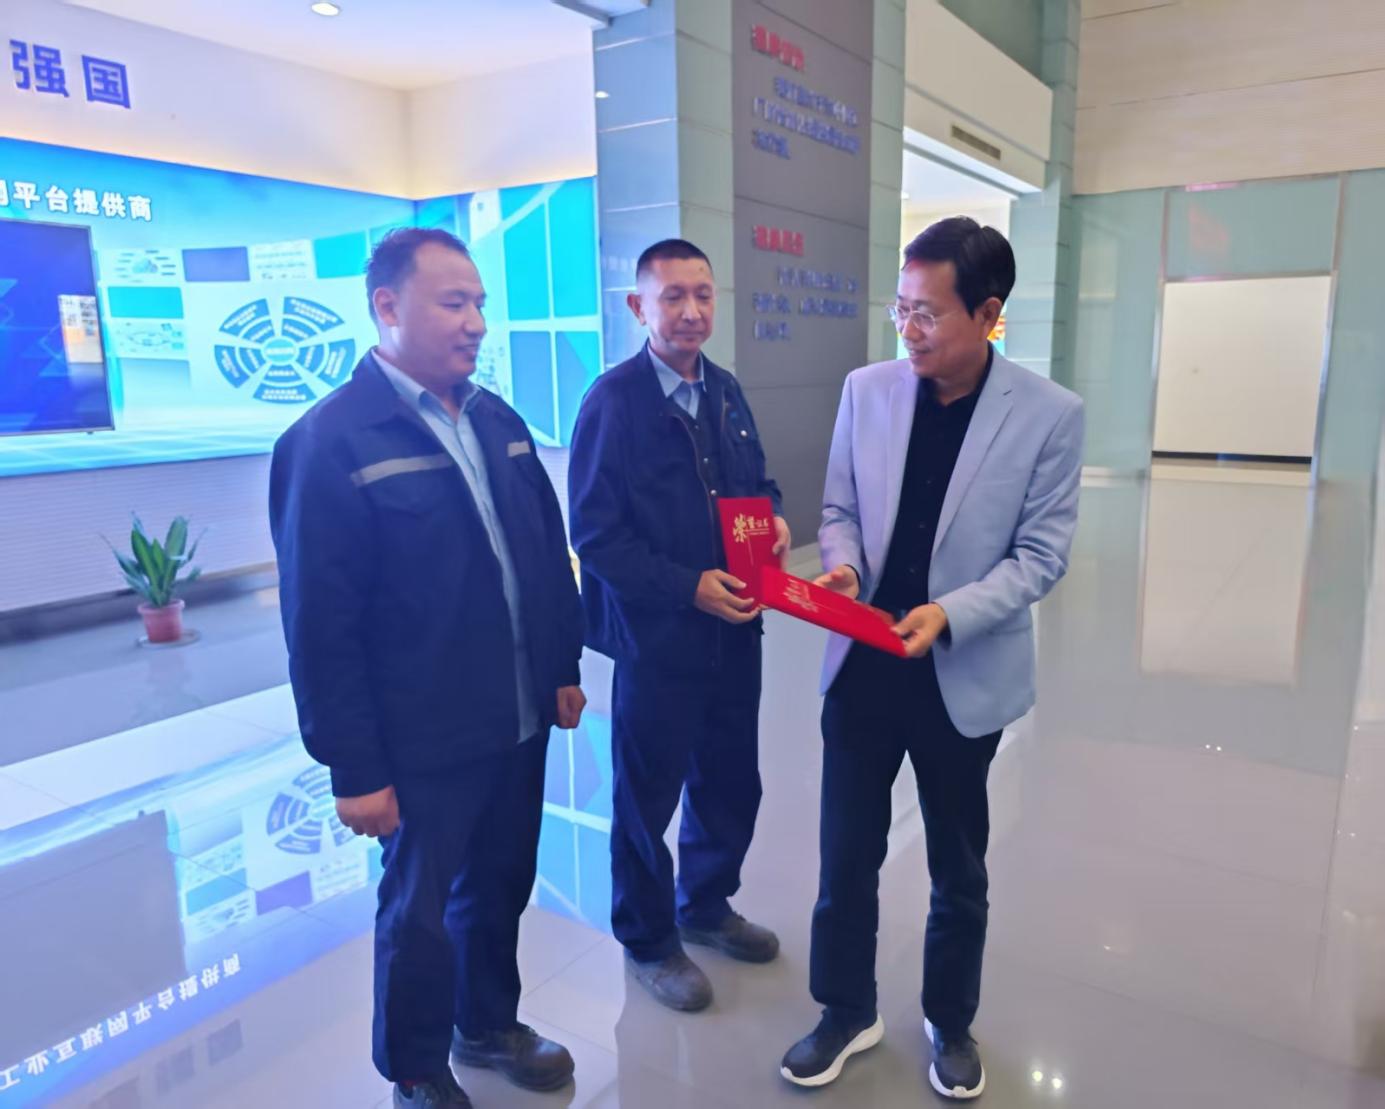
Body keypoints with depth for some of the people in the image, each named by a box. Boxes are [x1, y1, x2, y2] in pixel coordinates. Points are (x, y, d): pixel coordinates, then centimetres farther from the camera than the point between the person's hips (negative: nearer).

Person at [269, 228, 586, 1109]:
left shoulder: (497, 420, 5)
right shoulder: (330, 441, -15)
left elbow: (549, 553, 11)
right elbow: (321, 626, -16)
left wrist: (566, 666, 11)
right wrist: (354, 768, -14)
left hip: (520, 720, 6)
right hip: (424, 741, -6)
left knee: (501, 887, 22)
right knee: (421, 910, 14)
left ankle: (490, 1024, 48)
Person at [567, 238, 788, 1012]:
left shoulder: (726, 391, 7)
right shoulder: (614, 399, -13)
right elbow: (596, 533, -15)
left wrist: (773, 516, -5)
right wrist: (689, 587, -21)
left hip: (735, 627, 7)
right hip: (655, 635, -6)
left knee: (732, 783, 19)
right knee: (648, 796, 12)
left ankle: (707, 905, 45)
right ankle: (648, 940, 35)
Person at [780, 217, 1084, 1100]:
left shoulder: (1050, 413, -12)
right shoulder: (867, 390, -3)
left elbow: (1041, 556, -10)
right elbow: (841, 509, 5)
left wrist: (950, 614, -24)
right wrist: (842, 565, -15)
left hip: (965, 675, -2)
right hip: (863, 665, 2)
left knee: (959, 872, 18)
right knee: (846, 856, 14)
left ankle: (952, 1023, 43)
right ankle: (848, 1012, 38)